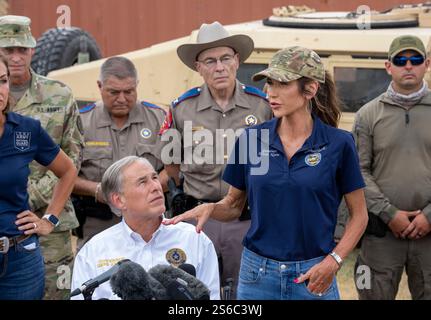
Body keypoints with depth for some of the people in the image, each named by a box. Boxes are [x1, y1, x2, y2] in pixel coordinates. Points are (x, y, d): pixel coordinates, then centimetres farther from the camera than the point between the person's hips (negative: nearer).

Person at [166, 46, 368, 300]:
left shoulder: (339, 143, -7)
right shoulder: (250, 138, -1)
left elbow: (359, 215, 0)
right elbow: (234, 205, 8)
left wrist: (333, 261, -11)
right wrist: (211, 208, -11)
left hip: (313, 275, -2)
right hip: (257, 274, 2)